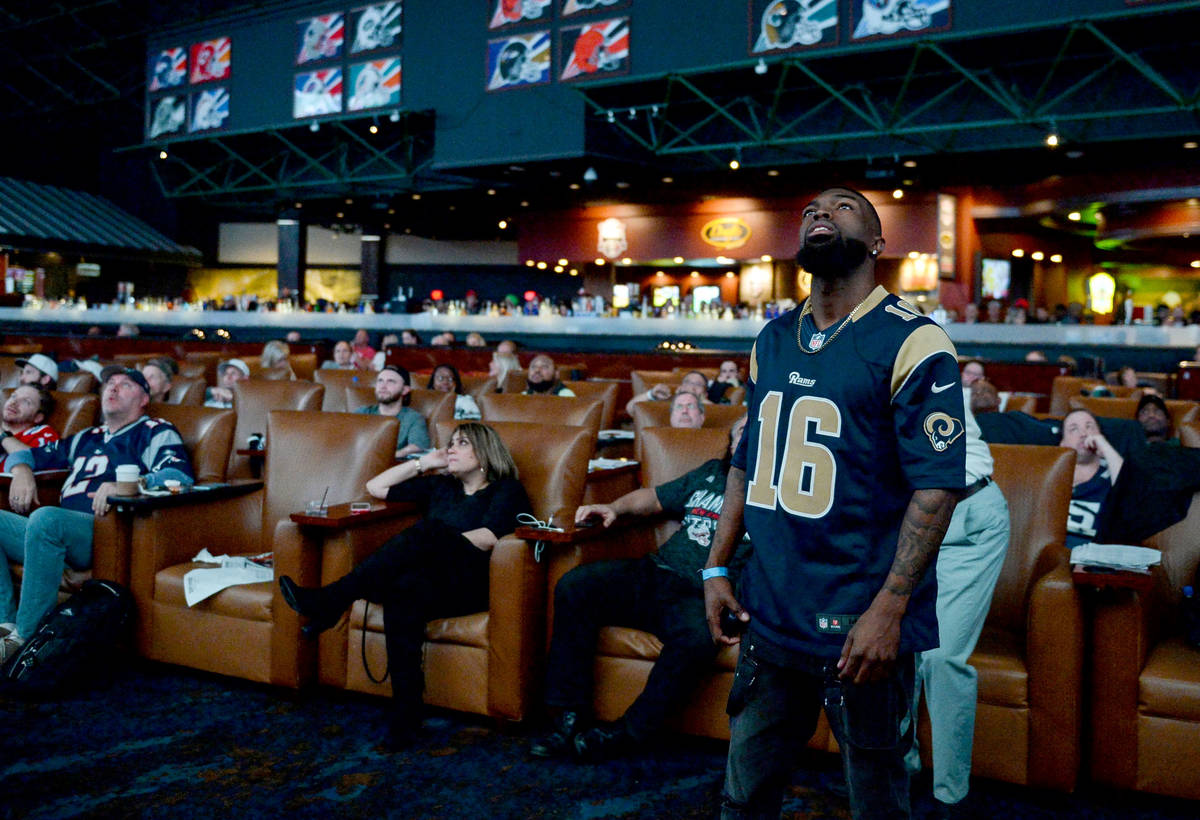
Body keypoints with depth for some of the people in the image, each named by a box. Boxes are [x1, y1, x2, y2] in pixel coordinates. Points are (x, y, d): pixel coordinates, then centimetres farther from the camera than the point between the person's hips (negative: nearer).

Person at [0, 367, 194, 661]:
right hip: (56, 535, 7)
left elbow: (181, 476, -9)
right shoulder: (85, 439, 32)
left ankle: (26, 636, -27)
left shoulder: (155, 432, 11)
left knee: (45, 518, -34)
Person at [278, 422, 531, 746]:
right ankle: (406, 715, -40)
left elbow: (488, 539, -4)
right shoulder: (440, 487, 31)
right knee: (405, 589, -36)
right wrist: (422, 463, 25)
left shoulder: (507, 490, 15)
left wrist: (437, 547, -13)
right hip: (432, 581, 4)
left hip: (473, 583, -4)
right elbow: (376, 487, 31)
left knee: (429, 530, -34)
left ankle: (331, 600, -37)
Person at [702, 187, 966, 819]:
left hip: (859, 625, -5)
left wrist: (888, 610, -20)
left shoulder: (910, 342, -10)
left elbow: (937, 486, -15)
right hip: (769, 616, 6)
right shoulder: (772, 341, 10)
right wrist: (716, 566, 11)